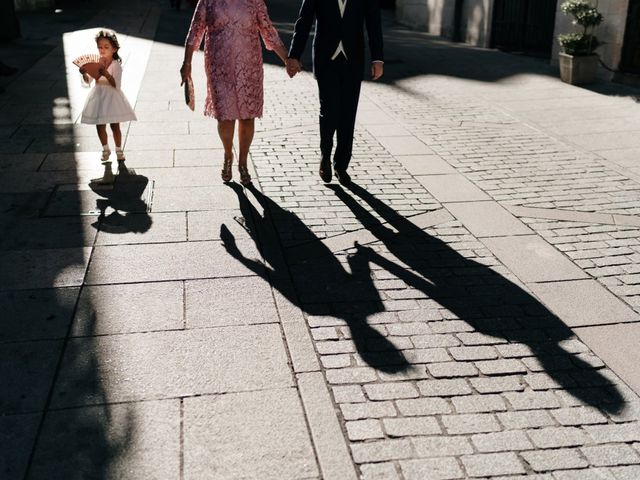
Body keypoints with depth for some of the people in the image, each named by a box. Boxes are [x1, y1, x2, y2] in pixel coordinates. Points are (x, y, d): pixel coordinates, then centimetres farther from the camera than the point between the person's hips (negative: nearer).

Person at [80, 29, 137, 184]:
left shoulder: (116, 65, -13)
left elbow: (116, 85, -21)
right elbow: (88, 82, 0)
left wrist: (106, 74, -34)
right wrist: (84, 74, -20)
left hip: (112, 97, -4)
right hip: (98, 96, 4)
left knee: (115, 125, 4)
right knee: (100, 125, 8)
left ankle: (119, 150, 22)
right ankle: (105, 149, 26)